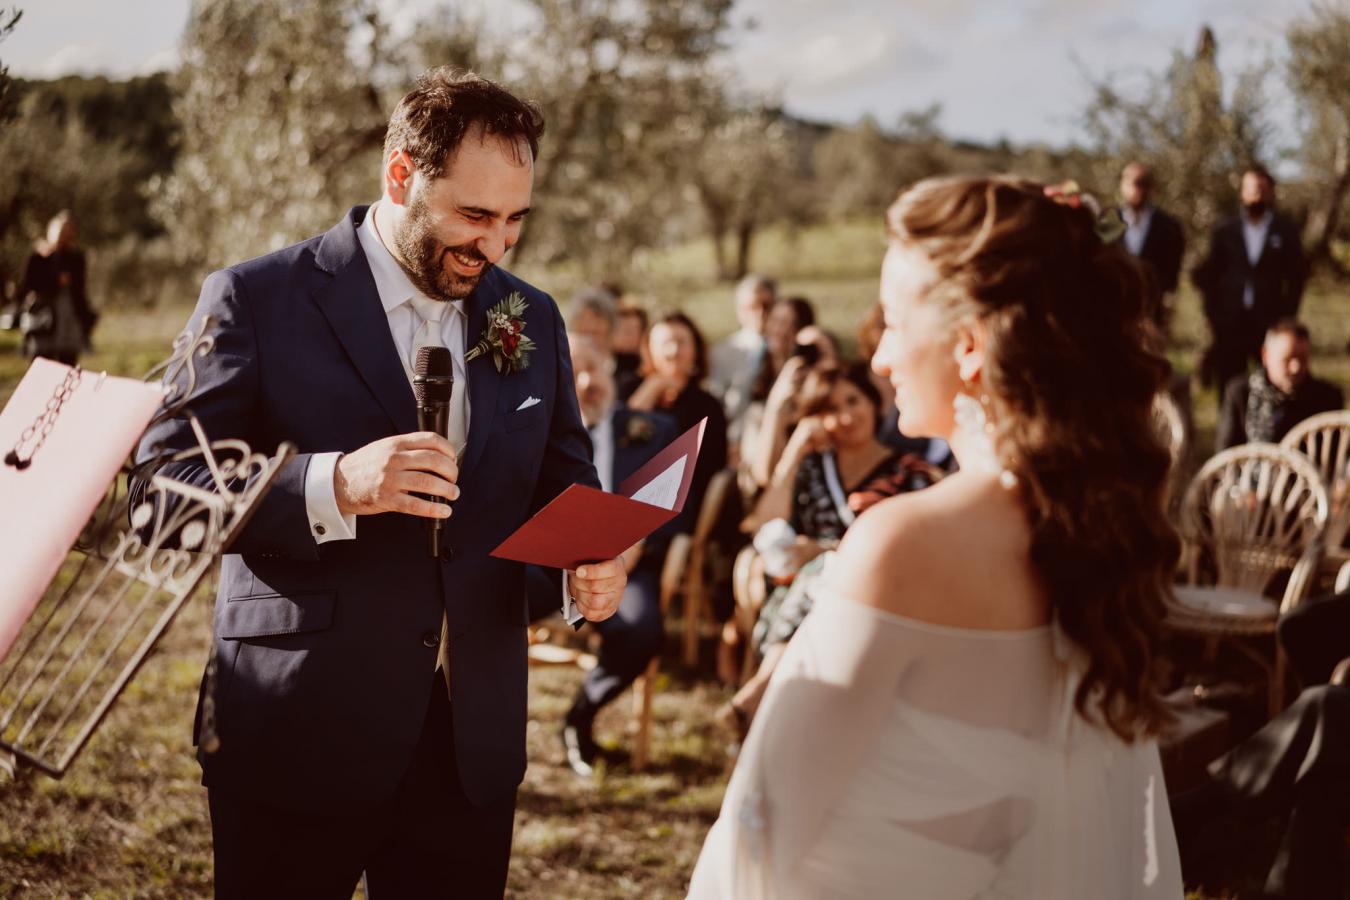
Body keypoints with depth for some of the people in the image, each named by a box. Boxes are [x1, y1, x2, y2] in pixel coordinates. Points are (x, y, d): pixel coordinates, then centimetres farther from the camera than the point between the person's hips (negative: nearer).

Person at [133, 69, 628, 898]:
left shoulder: (532, 319, 9)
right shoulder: (255, 299, -6)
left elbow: (563, 480, 17)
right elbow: (160, 490, -11)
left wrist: (592, 561, -6)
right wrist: (332, 486, -26)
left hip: (473, 742, 4)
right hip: (300, 739, -4)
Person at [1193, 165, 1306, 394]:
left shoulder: (1286, 231, 6)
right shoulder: (1225, 231, 10)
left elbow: (1296, 278, 5)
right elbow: (1209, 276, 10)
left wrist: (1286, 318, -3)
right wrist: (1213, 316, 1)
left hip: (1269, 323, -1)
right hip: (1229, 323, 1)